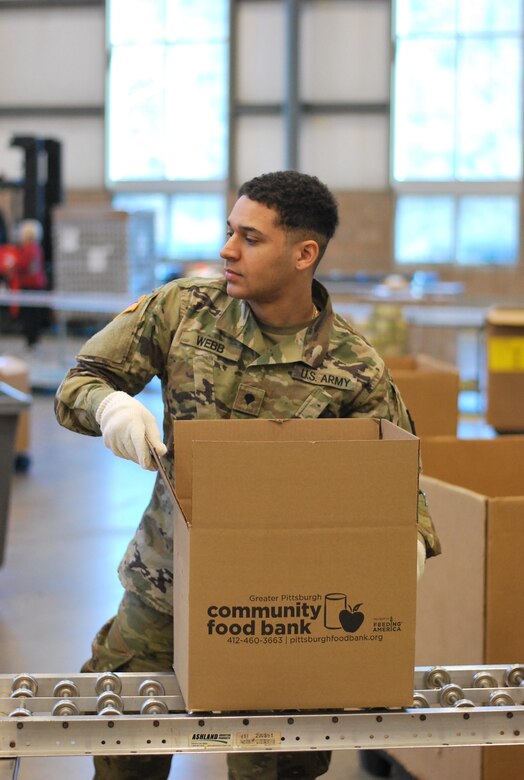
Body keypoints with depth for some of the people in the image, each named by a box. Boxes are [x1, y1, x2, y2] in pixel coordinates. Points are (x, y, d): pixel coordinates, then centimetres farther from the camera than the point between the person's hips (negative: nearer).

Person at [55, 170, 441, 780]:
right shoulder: (183, 308, -6)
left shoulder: (353, 369, -11)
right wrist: (109, 403, -24)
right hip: (163, 591, 2)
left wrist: (411, 541, -24)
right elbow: (76, 384, -1)